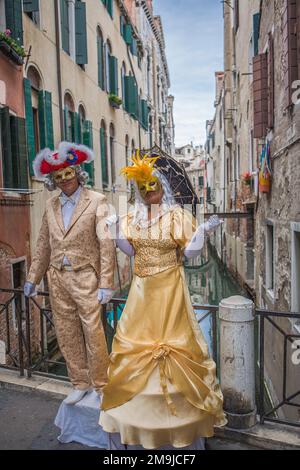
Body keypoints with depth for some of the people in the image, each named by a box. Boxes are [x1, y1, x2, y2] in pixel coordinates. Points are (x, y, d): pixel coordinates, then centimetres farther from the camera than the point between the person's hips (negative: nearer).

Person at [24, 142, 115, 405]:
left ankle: (101, 386, 21)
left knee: (93, 334, 0)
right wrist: (33, 278, 13)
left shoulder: (96, 201, -7)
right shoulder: (51, 205, 9)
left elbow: (106, 243, -11)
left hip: (85, 277, -5)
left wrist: (106, 283, -15)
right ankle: (80, 384, 30)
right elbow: (44, 244, 14)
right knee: (67, 335, 13)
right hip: (57, 278, 5)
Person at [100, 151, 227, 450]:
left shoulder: (177, 215, -7)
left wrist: (203, 231, -23)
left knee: (171, 339, 3)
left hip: (169, 286, -4)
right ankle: (139, 386, 34)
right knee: (136, 341, 12)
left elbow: (189, 252, -8)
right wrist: (116, 229, -3)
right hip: (142, 288, 5)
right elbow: (131, 251, 7)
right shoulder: (134, 217, 6)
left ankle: (175, 392, 24)